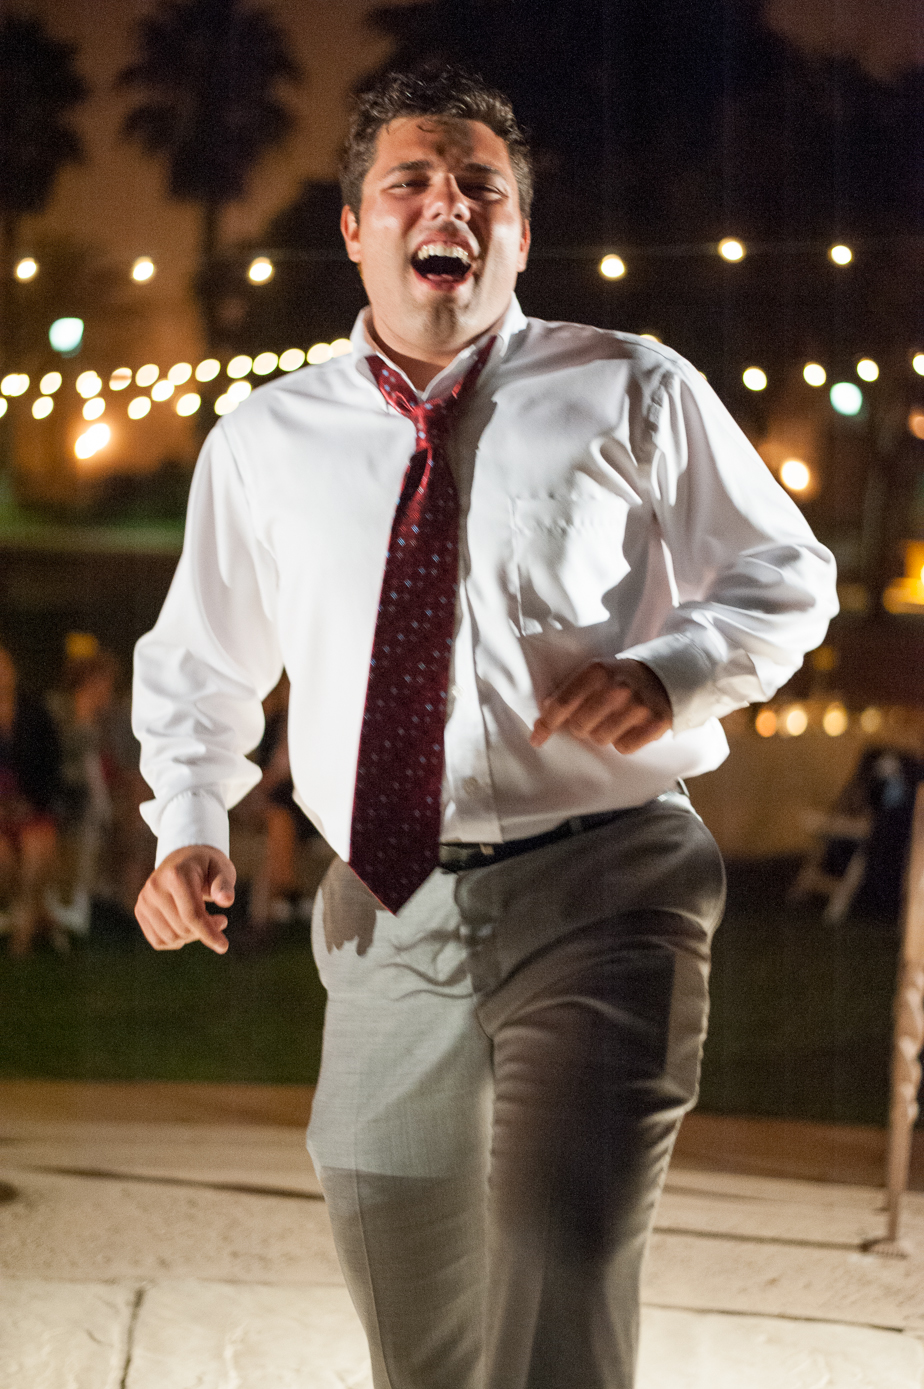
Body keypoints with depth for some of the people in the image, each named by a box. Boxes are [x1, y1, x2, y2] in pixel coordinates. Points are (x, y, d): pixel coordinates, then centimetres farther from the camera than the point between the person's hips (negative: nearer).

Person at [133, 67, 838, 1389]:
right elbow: (199, 662, 21)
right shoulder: (265, 441, 9)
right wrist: (189, 826, 4)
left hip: (597, 892, -3)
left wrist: (673, 669, -10)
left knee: (561, 1261, -22)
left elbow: (787, 576, 11)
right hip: (387, 918, 4)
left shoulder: (633, 395, 2)